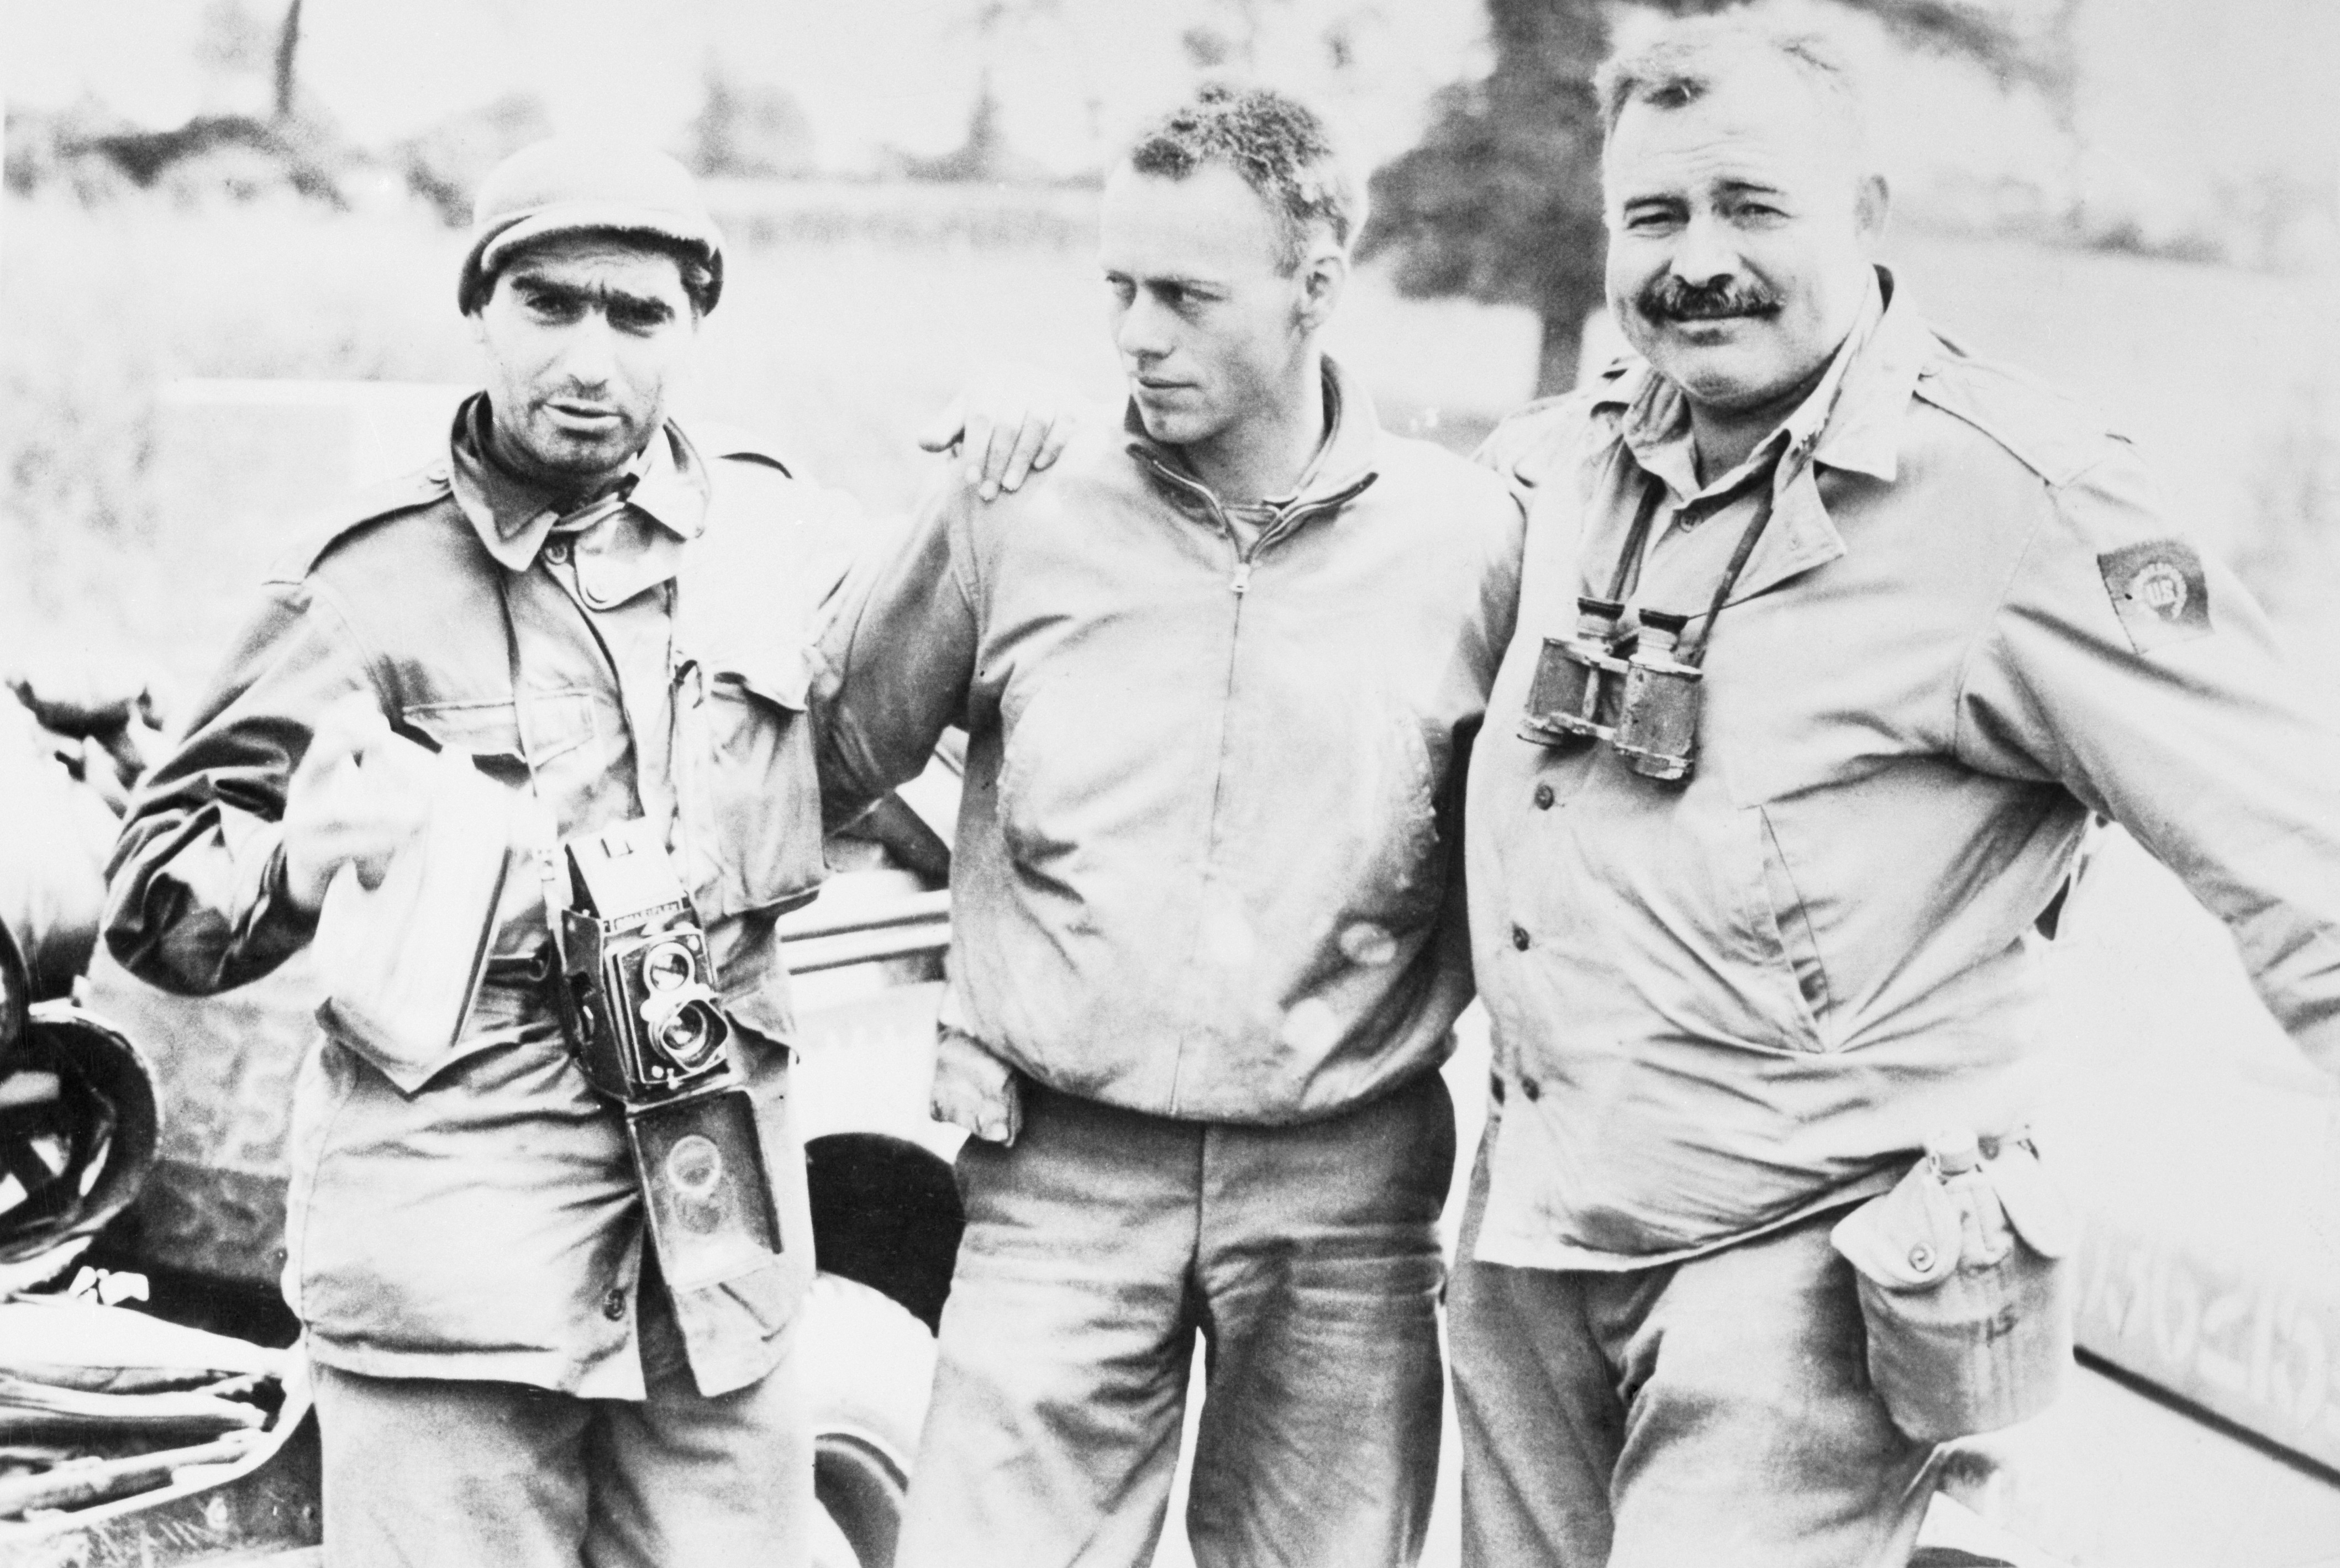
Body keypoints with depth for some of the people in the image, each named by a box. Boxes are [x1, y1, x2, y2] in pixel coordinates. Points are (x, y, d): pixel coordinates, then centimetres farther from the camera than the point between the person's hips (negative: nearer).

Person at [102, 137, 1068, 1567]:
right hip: (452, 1224, -4)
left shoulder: (783, 534, 7)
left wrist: (992, 495, 9)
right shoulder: (375, 576, -4)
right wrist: (297, 865, -24)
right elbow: (156, 884, -1)